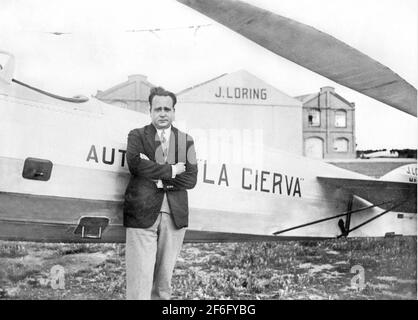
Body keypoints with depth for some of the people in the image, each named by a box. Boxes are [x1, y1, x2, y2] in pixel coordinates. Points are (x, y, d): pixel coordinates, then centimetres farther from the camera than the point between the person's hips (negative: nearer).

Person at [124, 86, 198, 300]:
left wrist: (158, 177, -10)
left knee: (164, 283, 9)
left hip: (175, 216, 3)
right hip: (142, 214, -3)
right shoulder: (137, 136, 7)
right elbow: (135, 164, -13)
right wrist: (171, 171, -10)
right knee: (140, 281, -6)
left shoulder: (186, 141, 14)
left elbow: (191, 179, 2)